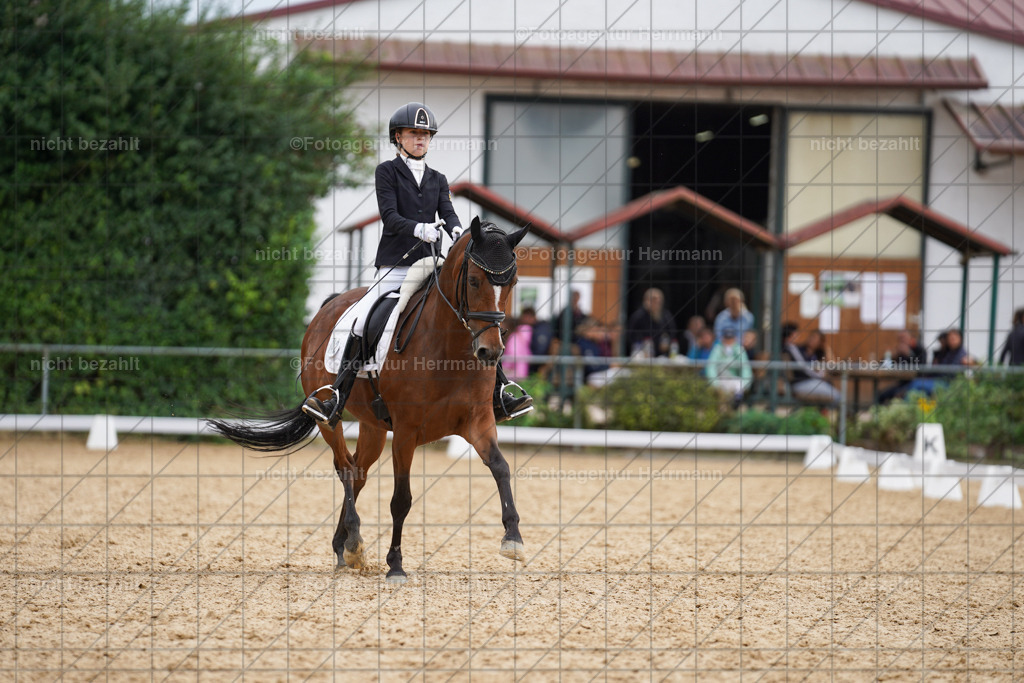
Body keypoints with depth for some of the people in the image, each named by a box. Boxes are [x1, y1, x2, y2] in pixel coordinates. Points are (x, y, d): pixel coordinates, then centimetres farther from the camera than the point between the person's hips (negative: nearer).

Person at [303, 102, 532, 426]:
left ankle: (499, 397, -5)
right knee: (362, 324, -20)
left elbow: (448, 213, 3)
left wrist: (457, 231, -22)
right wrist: (419, 229, -30)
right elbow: (390, 216, -10)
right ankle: (336, 401, -18)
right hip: (395, 266, -4)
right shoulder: (387, 172, 4)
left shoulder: (437, 180, 18)